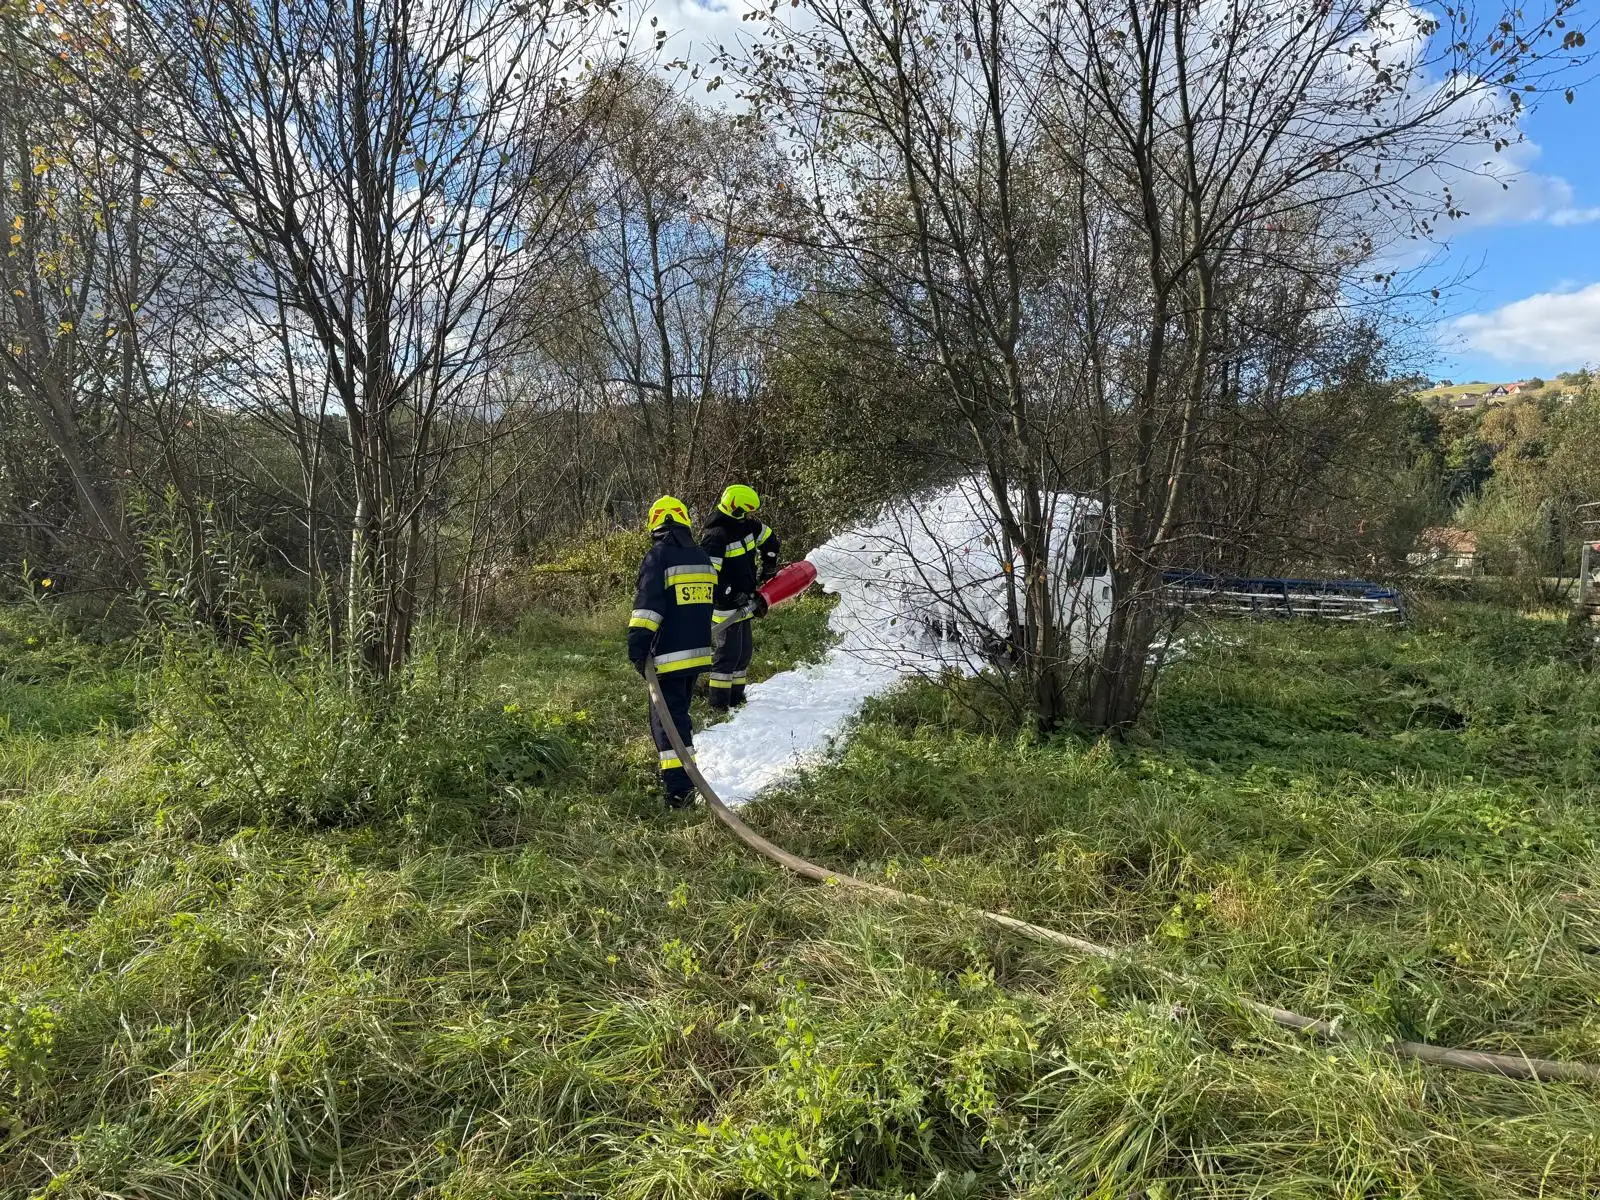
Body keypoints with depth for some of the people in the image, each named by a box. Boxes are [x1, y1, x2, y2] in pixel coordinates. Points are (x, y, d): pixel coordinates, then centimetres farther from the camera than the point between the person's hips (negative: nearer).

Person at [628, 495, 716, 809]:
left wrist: (637, 645, -19)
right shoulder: (703, 557, 12)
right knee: (680, 712, 23)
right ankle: (683, 774, 33)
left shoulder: (658, 557, -11)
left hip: (669, 656, -7)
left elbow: (647, 606, -19)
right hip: (699, 653, 7)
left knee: (667, 719, -3)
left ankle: (679, 790, -9)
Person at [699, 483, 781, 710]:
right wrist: (731, 597, -25)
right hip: (726, 609, -9)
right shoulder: (716, 535, -21)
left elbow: (770, 540, 24)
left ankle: (736, 700, 29)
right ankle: (719, 706, 0)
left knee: (744, 651, 17)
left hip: (742, 605, 10)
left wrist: (767, 570, 22)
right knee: (728, 654, -8)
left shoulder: (748, 525, 5)